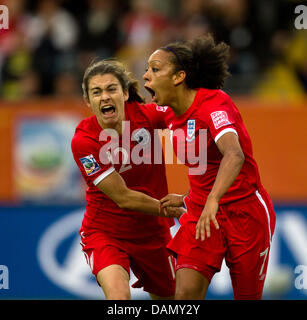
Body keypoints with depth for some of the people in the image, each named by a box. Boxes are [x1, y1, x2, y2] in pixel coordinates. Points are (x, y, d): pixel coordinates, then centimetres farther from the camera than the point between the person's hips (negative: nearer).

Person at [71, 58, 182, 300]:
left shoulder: (145, 115, -15)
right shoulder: (83, 141, -22)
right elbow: (123, 198, -19)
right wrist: (174, 209, -13)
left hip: (152, 231, 4)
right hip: (105, 232, -4)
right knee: (119, 295, -29)